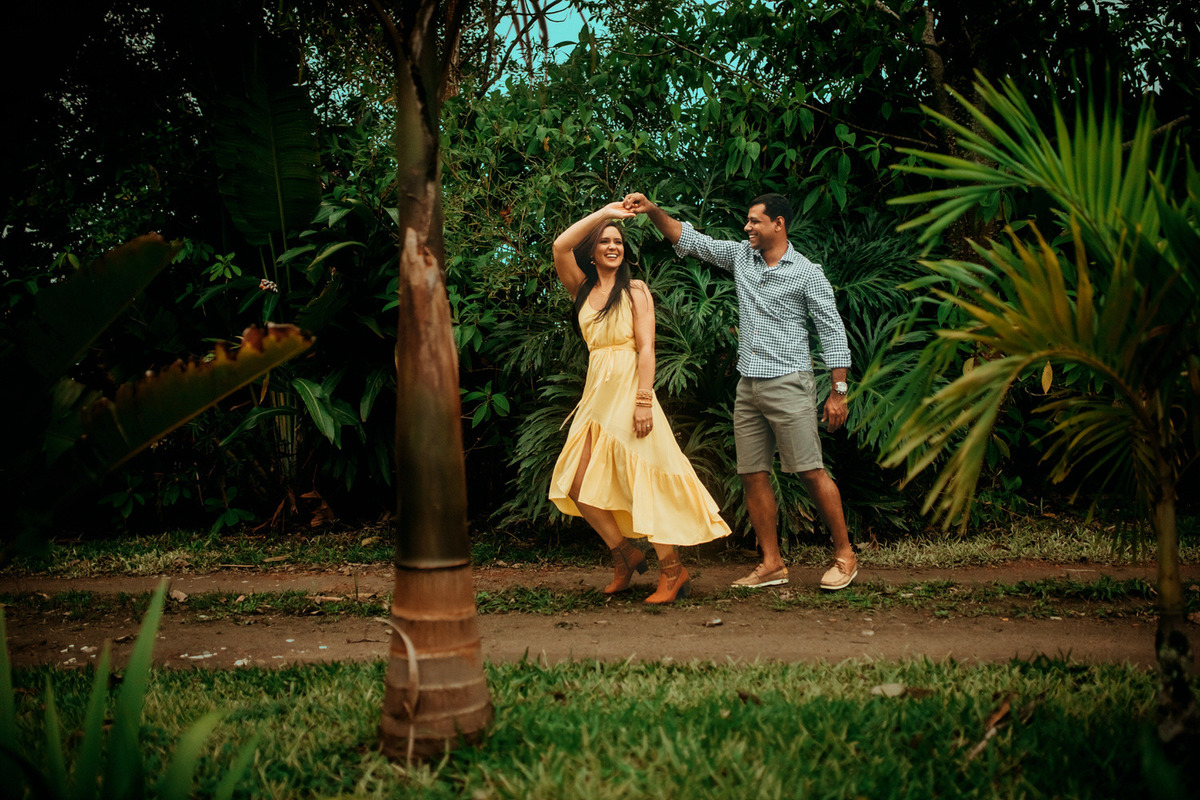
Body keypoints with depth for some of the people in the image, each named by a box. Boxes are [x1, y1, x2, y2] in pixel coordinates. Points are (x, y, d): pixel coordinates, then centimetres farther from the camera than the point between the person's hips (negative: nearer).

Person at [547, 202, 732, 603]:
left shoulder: (635, 290, 1)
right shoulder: (582, 290, 13)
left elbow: (646, 348, -7)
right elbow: (560, 246, -2)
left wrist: (644, 401, -17)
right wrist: (603, 212, -2)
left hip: (628, 390, -5)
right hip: (596, 392, 5)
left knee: (642, 483, -6)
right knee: (577, 485, 0)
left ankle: (672, 571, 3)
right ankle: (625, 554, 17)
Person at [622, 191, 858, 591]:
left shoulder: (807, 273, -2)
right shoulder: (741, 256, 13)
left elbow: (832, 331, -2)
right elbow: (688, 240, 14)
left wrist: (839, 391, -6)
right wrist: (652, 210, 0)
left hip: (788, 385, -6)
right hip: (748, 386, 6)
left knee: (812, 472, -7)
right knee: (753, 476, 4)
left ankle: (844, 556, 6)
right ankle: (771, 564, 11)